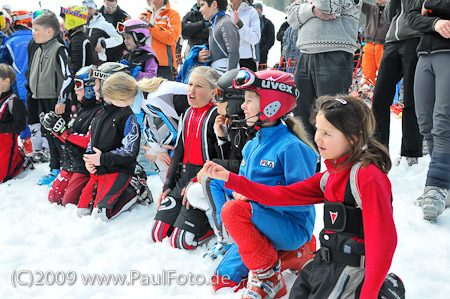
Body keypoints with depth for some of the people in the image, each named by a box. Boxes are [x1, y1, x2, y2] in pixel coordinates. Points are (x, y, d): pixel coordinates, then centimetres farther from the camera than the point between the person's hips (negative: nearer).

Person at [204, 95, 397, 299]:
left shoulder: (367, 176, -18)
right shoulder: (330, 176, 10)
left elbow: (383, 239, -21)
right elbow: (282, 195, 9)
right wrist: (230, 178, 5)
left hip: (352, 267, -9)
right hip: (325, 263, 9)